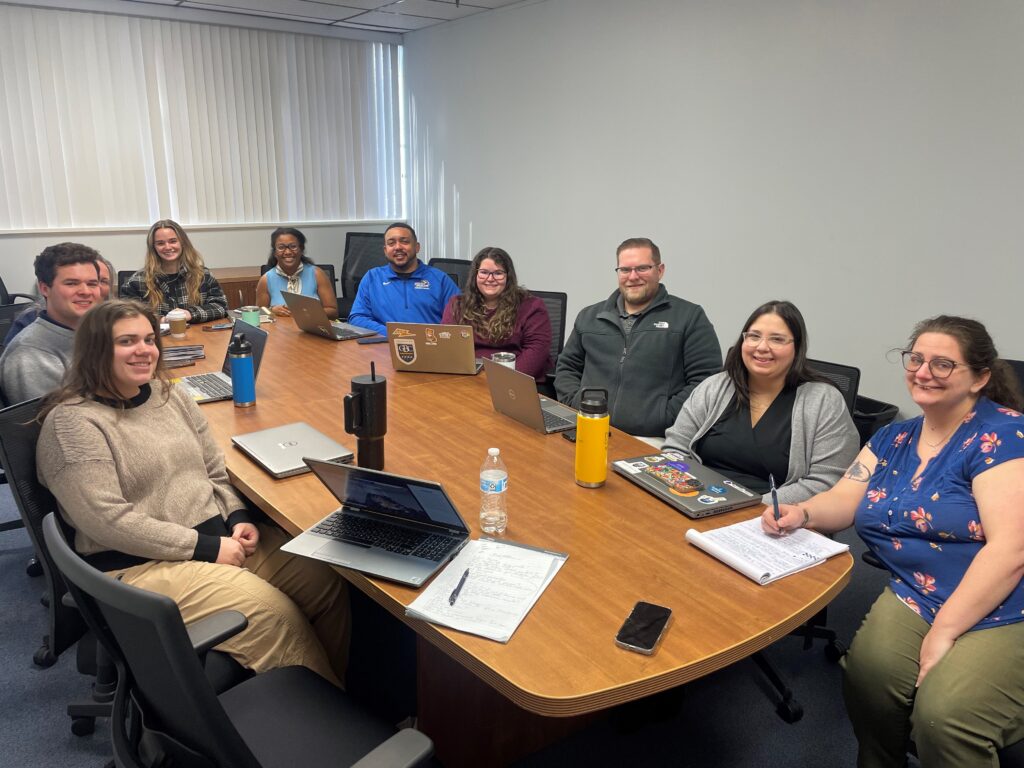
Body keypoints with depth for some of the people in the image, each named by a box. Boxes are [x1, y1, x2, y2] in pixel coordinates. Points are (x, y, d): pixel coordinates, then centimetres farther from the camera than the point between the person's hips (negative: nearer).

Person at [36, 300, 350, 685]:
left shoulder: (170, 396, 11)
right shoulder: (72, 422, -10)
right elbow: (108, 522, -18)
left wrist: (238, 518, -4)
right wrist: (205, 547, -18)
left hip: (219, 536, 7)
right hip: (142, 563, -7)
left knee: (328, 581, -10)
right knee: (272, 613, -24)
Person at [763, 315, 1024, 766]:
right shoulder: (892, 439, 12)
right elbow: (843, 500, 6)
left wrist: (943, 631, -20)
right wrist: (802, 514, -18)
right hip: (914, 600, 5)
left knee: (944, 715, -28)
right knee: (867, 674, -23)